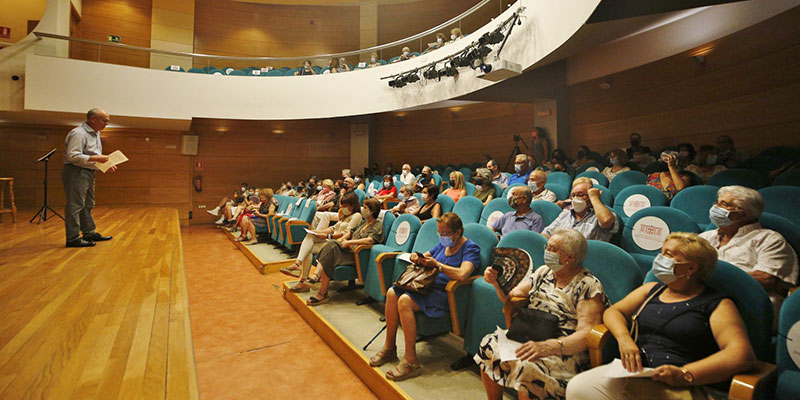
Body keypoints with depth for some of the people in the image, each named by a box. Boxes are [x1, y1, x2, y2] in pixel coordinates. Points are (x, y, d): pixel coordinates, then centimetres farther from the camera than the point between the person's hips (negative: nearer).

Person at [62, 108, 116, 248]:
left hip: (88, 173, 10)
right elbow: (73, 156, -24)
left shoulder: (95, 134, 16)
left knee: (88, 205, 16)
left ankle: (89, 233, 26)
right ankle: (73, 239, -3)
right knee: (75, 205, -7)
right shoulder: (78, 133, -16)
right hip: (76, 173, -10)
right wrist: (96, 158, -25)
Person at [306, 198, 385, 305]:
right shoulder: (364, 221, 23)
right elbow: (352, 232, 27)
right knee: (330, 245, -20)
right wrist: (343, 238, 6)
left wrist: (349, 242, -19)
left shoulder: (378, 225, -4)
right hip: (350, 249, 8)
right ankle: (316, 276, -30)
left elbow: (370, 240, -21)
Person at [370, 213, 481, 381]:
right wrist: (417, 258, 1)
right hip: (429, 286, 9)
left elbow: (462, 274, -27)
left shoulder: (471, 248, -9)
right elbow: (426, 256, 26)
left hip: (448, 294, -8)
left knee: (405, 301, -27)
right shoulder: (443, 244, 15)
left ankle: (411, 361, -19)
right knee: (392, 292, -11)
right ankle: (389, 347, 2)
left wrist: (437, 264, -18)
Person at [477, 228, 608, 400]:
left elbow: (587, 334, -19)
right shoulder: (543, 272, 11)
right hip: (529, 338, 7)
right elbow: (512, 295, 14)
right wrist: (496, 282, -6)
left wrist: (548, 347, -32)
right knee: (489, 344, -12)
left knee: (526, 367, -34)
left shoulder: (588, 286, -9)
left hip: (566, 351, -7)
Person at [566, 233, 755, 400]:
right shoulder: (651, 289, 19)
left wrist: (684, 374, -20)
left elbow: (741, 355, -10)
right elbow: (613, 311, 16)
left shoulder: (718, 305, 3)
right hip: (636, 373, 5)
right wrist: (624, 338, -5)